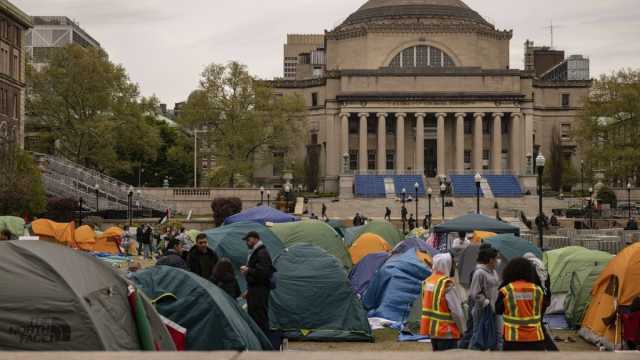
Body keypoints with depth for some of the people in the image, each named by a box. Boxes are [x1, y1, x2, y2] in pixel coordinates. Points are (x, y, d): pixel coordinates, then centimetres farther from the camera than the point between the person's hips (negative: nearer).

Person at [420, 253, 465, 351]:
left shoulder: (427, 281, 6)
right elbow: (456, 311, -17)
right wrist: (462, 329, -5)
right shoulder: (447, 284, -18)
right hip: (446, 331, -8)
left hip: (431, 329, 8)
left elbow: (427, 306, 10)